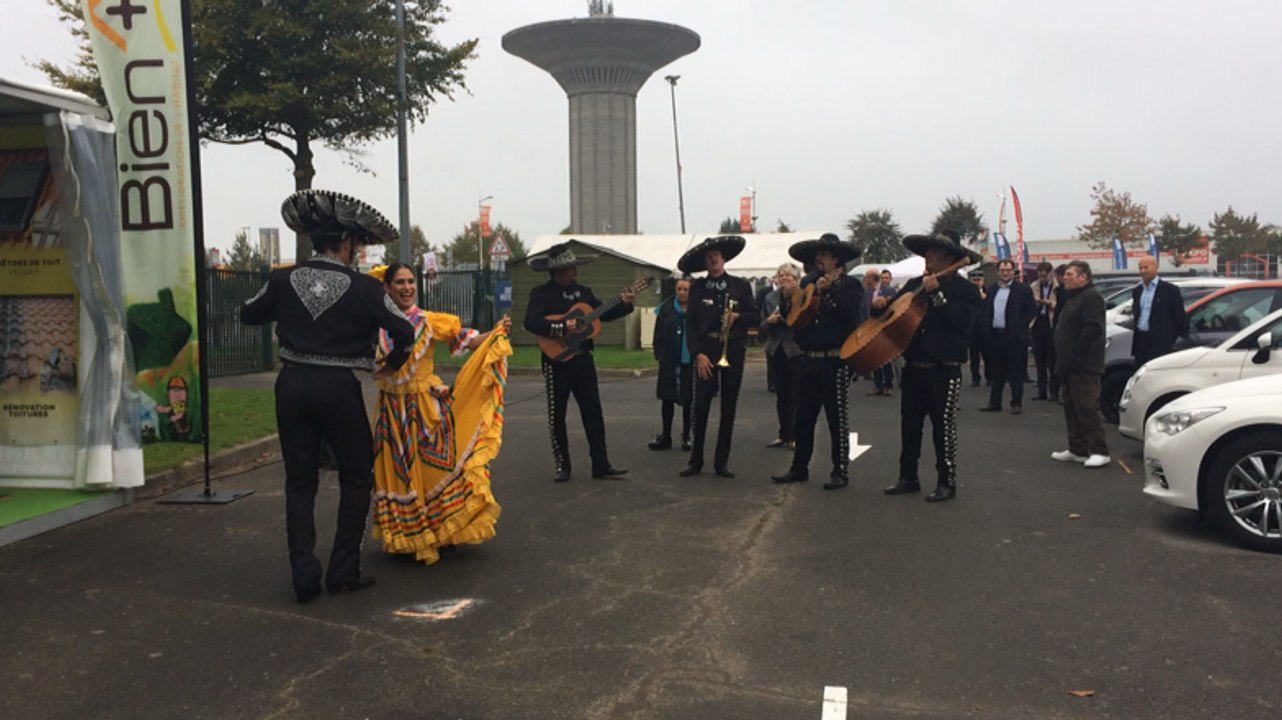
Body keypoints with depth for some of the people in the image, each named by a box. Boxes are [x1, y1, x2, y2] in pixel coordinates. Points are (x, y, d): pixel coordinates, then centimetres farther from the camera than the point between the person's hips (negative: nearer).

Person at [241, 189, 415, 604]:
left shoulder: (283, 280, 1)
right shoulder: (364, 288, -9)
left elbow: (248, 315, 16)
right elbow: (405, 333, -8)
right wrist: (390, 366, 11)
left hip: (292, 384, 4)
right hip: (338, 387, -3)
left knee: (299, 481, 13)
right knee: (356, 477, 12)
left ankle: (304, 575, 10)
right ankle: (343, 571, 12)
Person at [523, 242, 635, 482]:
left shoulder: (583, 291, 10)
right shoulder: (542, 293, -9)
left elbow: (602, 314, 17)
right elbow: (531, 322, -23)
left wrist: (624, 304, 2)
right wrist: (562, 327, -28)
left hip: (583, 359, 5)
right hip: (557, 361, -5)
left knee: (593, 412, 4)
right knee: (557, 416, 5)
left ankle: (601, 465, 9)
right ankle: (562, 466, 17)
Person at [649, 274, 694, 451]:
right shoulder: (666, 308, 2)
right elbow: (658, 333, 4)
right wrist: (659, 354, -1)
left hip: (690, 361, -3)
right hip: (669, 361, 3)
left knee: (688, 400, 7)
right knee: (667, 398, 9)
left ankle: (686, 437, 19)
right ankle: (665, 437, 19)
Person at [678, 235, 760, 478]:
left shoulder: (741, 285, 7)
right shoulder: (697, 287, 6)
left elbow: (756, 318, 7)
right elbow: (690, 324, 1)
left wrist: (738, 317, -14)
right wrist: (697, 353, -10)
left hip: (733, 349, 1)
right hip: (706, 349, -1)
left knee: (729, 406, 4)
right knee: (701, 405, -4)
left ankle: (722, 461, 12)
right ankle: (696, 460, 6)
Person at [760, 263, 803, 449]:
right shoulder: (770, 297, 9)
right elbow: (762, 330, 11)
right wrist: (768, 321, -10)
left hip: (796, 351, -5)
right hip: (775, 351, 5)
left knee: (794, 395, -3)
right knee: (780, 395, 11)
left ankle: (794, 435, 6)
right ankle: (783, 434, 20)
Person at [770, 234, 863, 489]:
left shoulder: (848, 286, 0)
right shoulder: (807, 283, 13)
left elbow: (851, 313, -19)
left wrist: (829, 289, -20)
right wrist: (788, 297, -7)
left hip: (835, 361, -5)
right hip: (807, 360, 5)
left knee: (837, 418, 1)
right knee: (803, 417, 10)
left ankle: (840, 471, 9)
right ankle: (799, 468, 20)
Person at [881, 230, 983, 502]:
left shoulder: (964, 288, -6)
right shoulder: (915, 284, 11)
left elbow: (961, 320, -22)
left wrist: (936, 294, -24)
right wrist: (881, 306, -4)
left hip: (944, 369, -6)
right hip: (913, 366, 6)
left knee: (943, 425, -2)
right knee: (909, 424, 11)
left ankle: (947, 483, 7)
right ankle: (908, 478, 22)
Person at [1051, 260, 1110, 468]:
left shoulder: (1091, 297, -11)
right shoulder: (1072, 298, 22)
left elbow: (1093, 329, -22)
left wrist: (1076, 354, -20)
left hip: (1084, 366, -11)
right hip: (1070, 366, 11)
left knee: (1088, 409, -12)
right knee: (1072, 409, 12)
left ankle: (1099, 451, -9)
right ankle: (1077, 450, 17)